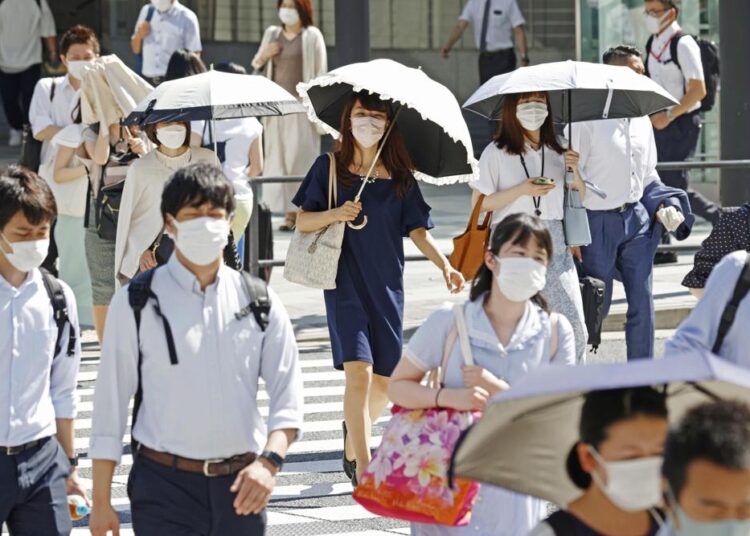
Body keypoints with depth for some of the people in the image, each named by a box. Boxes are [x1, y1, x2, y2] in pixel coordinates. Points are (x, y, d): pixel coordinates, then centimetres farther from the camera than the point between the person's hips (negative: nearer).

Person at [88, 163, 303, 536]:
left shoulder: (258, 302, 6)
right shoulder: (137, 303, -1)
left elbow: (287, 399, 3)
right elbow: (110, 403, 1)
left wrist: (269, 461, -15)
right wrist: (101, 501, -1)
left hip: (241, 484, 3)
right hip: (165, 483, -3)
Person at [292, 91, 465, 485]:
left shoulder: (399, 176, 5)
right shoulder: (330, 167, 0)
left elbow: (417, 230, 4)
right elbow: (303, 221, 2)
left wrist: (444, 265, -12)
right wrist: (335, 214, -18)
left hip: (387, 284, 3)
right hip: (345, 283, -3)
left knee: (385, 379, 6)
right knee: (358, 370, -17)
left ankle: (352, 443, 36)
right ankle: (364, 470, -15)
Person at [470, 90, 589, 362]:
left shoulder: (557, 153, 12)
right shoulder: (496, 153, 0)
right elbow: (478, 204, -3)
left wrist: (575, 172, -3)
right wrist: (521, 190, -13)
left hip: (554, 245, 3)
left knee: (574, 328, -8)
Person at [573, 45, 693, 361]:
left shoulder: (642, 120, 10)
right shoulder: (588, 119, -11)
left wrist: (665, 204, 1)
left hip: (636, 219, 6)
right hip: (599, 224, -6)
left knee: (642, 302, 6)